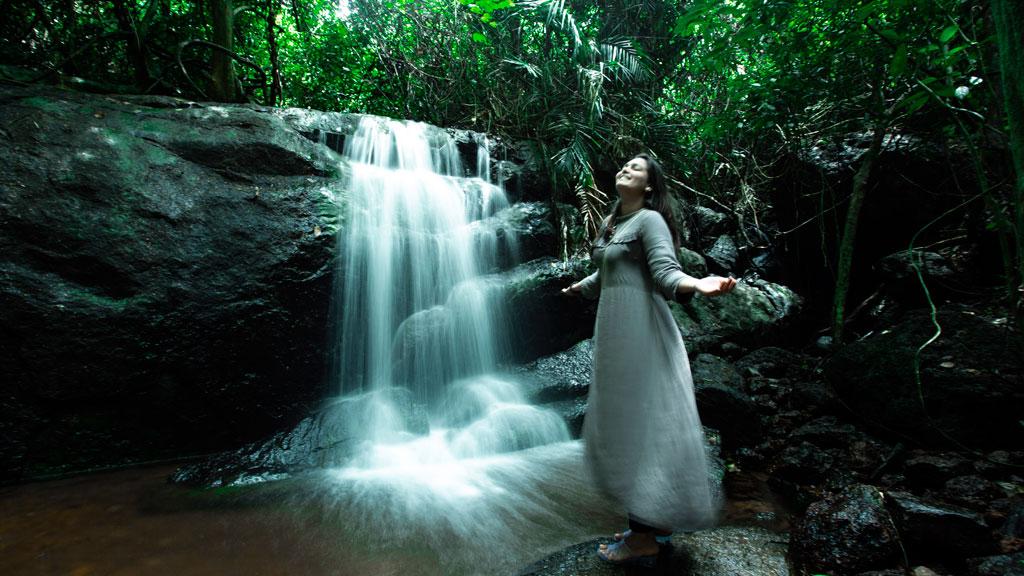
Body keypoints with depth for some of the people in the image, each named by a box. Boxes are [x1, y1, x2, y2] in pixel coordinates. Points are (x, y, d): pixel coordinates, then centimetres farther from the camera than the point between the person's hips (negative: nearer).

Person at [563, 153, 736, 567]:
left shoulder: (650, 219, -8)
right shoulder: (611, 221, 16)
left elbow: (665, 272, -19)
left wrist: (699, 285, -39)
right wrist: (579, 287, 44)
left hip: (641, 327, -9)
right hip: (614, 328, 9)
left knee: (641, 418, -6)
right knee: (622, 419, 12)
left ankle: (645, 538, 4)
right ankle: (649, 520, 24)